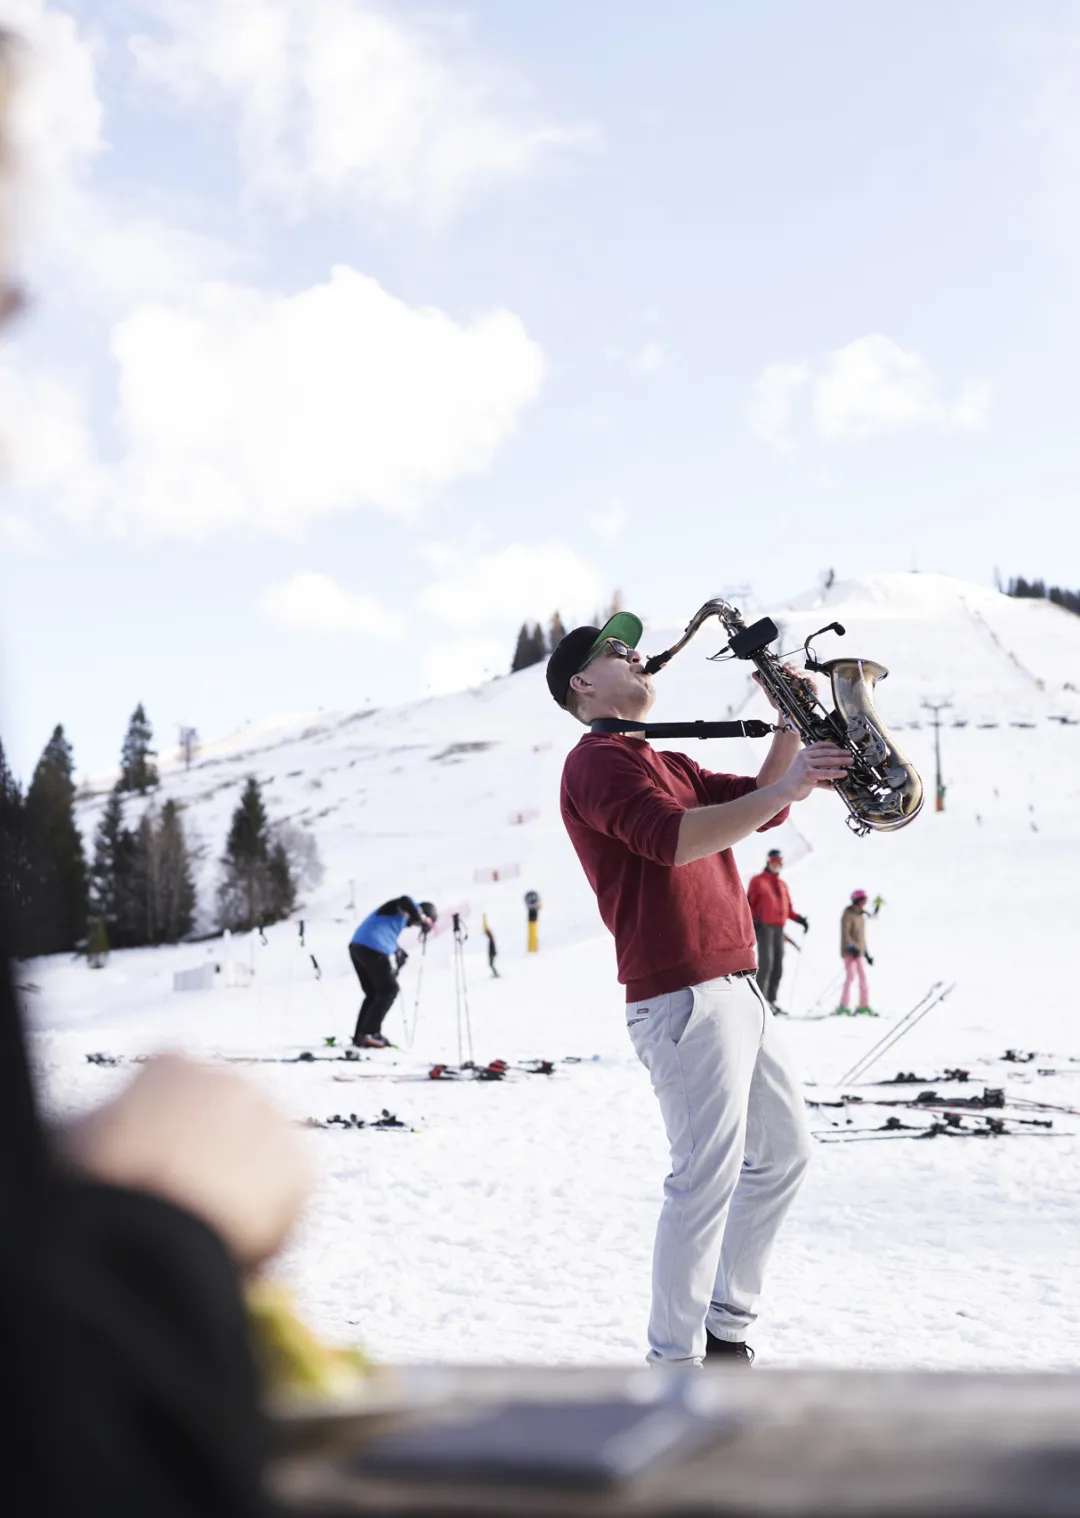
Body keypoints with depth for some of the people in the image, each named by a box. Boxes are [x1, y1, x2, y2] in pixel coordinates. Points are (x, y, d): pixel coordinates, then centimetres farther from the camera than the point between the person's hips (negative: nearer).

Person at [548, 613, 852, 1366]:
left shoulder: (664, 763, 23)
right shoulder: (599, 760, -8)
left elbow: (756, 807, 20)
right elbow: (674, 840, -24)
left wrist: (791, 725, 9)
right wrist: (783, 790, -25)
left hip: (736, 988, 10)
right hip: (685, 998, -10)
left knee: (785, 1151, 16)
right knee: (709, 1175, -11)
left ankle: (727, 1331, 24)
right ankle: (674, 1362, -2)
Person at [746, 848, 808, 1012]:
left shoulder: (782, 884, 22)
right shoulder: (758, 881, 6)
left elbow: (788, 908, 23)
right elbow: (749, 904, 0)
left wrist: (798, 919, 7)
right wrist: (753, 920, -16)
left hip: (779, 928, 6)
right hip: (764, 926, -6)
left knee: (778, 966, 3)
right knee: (766, 962, -16)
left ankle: (770, 1000, 6)